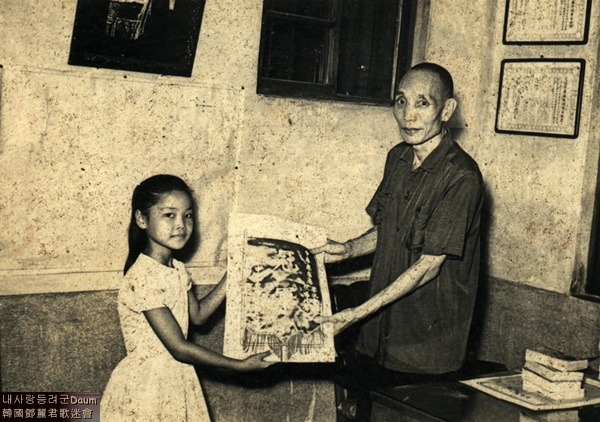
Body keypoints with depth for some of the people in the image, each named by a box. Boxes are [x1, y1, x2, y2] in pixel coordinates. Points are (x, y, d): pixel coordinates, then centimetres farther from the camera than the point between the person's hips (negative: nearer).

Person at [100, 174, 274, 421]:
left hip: (176, 382, 8)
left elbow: (198, 314, 13)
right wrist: (239, 365, -20)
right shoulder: (142, 278, -23)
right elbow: (179, 348, -24)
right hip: (144, 388, -7)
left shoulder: (177, 270, 3)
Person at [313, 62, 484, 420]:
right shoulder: (398, 158, 5)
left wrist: (357, 314, -21)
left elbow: (429, 266, -20)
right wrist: (349, 250, -2)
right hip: (379, 336, 6)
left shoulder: (461, 176, -18)